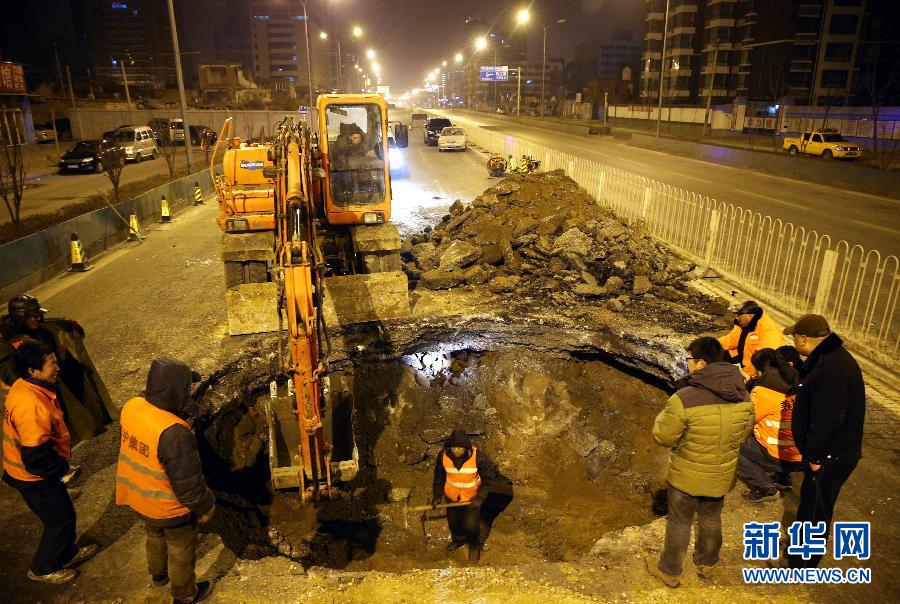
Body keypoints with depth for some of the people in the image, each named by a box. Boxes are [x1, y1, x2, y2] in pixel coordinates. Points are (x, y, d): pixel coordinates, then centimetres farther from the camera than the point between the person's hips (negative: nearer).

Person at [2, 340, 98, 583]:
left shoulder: (23, 387, -4)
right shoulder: (32, 406, -36)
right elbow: (37, 456, -32)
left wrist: (60, 462, 12)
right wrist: (61, 466, -13)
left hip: (25, 469, 9)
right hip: (33, 477, -9)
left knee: (63, 513, 25)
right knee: (60, 520, 12)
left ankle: (67, 553, 46)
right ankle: (42, 568, 33)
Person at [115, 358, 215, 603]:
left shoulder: (131, 407, -19)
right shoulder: (174, 433, -40)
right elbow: (188, 483, -29)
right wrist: (206, 506, -11)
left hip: (138, 498, 7)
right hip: (170, 508, -7)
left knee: (155, 536, 35)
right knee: (181, 551, 22)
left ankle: (158, 574, 62)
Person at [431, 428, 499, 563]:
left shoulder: (478, 457, -29)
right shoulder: (443, 456, -21)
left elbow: (490, 477, -16)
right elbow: (439, 477, -3)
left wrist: (480, 497, -19)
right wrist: (437, 496, -2)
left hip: (472, 497, -3)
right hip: (452, 496, 3)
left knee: (471, 525, -2)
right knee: (453, 522, 22)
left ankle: (475, 546, 32)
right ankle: (458, 540, 55)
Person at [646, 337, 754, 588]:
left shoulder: (684, 399, -32)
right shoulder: (743, 396, -13)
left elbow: (663, 437, -21)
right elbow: (743, 433, 3)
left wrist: (664, 416, -3)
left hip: (687, 477, -5)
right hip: (722, 476, 5)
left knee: (679, 524, 17)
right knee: (711, 519, 28)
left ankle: (670, 571, 36)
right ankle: (706, 562, 50)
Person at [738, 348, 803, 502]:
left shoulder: (763, 391, -17)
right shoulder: (797, 383, 2)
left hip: (782, 458, -7)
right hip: (802, 456, 7)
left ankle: (764, 488, 4)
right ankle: (782, 479, 26)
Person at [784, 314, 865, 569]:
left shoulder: (830, 370, -30)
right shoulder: (830, 357, 4)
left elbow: (826, 421, -29)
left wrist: (815, 456, -20)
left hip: (830, 458, -10)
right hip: (832, 452, 10)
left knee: (815, 510, 7)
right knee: (809, 500, 26)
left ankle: (801, 565, 25)